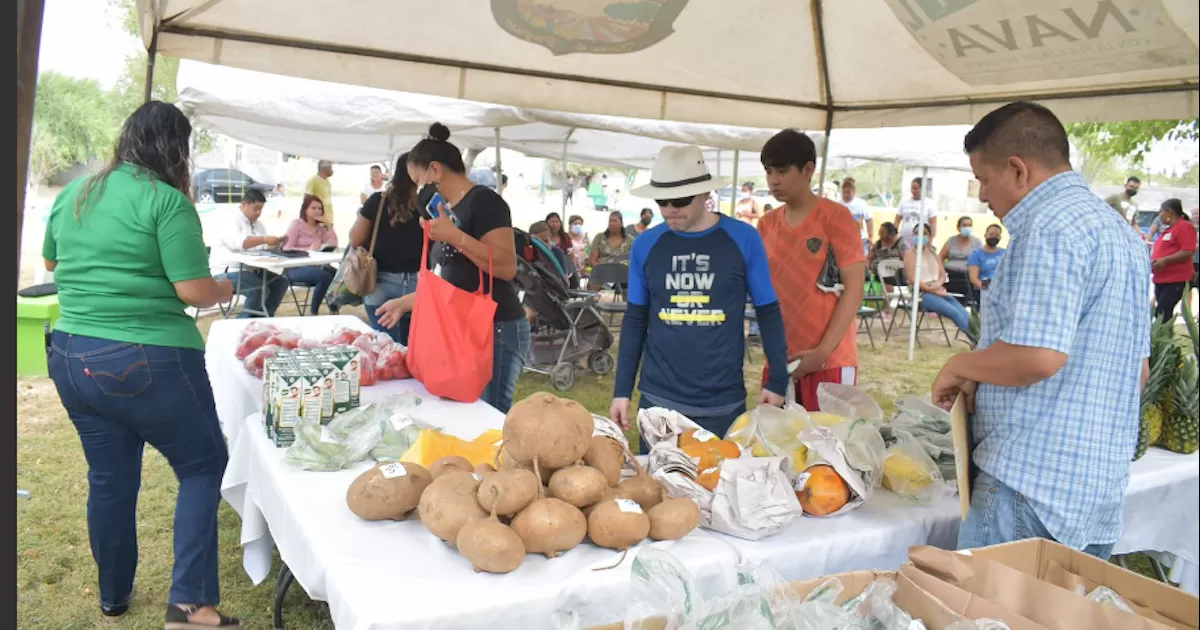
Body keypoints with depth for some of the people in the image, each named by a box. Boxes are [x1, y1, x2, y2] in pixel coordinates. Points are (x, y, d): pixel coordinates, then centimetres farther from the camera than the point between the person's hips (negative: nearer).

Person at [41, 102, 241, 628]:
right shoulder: (166, 200, -14)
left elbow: (51, 261, 24)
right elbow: (193, 290, -17)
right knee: (202, 466, 8)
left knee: (109, 478, 18)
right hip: (149, 363, -7)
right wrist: (223, 290, 3)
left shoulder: (73, 193, 8)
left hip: (71, 358, 7)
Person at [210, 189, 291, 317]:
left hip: (251, 269, 9)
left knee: (281, 282, -5)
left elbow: (265, 248, 12)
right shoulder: (230, 222, -10)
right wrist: (264, 239, -34)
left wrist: (277, 244, -10)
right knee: (261, 290, -27)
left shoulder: (258, 224, 16)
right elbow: (238, 242, -29)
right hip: (228, 271, -9)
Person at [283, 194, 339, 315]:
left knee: (335, 273, -26)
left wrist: (327, 223, 1)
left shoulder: (320, 227, 16)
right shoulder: (297, 224, 0)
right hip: (296, 268, -5)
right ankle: (313, 312, -17)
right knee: (325, 276, -32)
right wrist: (308, 249, -22)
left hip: (314, 265, 5)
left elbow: (333, 244, 2)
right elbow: (287, 249, -9)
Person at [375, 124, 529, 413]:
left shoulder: (484, 200, -10)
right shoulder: (450, 210, 16)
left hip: (497, 331, -9)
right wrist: (405, 302, 22)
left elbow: (507, 267, -20)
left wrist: (455, 236, -23)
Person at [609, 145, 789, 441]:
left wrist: (778, 381, -3)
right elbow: (635, 320, 7)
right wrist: (622, 390, 4)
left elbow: (768, 312, 2)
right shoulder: (645, 245, 0)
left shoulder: (743, 239, -6)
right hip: (658, 400, 2)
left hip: (724, 403, -1)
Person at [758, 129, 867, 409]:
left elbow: (854, 290, -10)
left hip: (829, 360, -5)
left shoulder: (836, 217, -7)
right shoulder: (767, 224, 9)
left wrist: (823, 351, -15)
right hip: (779, 358, 5)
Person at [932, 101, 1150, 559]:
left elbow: (1036, 357, -26)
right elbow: (1138, 370, 22)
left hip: (1033, 483, -10)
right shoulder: (1121, 232, 17)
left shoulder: (1050, 227, -15)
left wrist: (960, 366, -9)